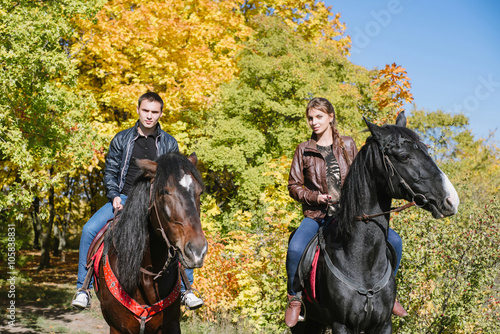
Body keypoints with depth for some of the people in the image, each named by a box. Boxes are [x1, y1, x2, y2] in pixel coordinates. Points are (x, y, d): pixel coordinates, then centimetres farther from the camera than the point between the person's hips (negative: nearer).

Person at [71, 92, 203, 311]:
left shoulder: (169, 143, 6)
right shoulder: (122, 139, 5)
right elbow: (110, 171, 8)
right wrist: (114, 196, -8)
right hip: (123, 199, 0)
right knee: (89, 230, -21)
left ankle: (186, 290, -9)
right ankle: (83, 288, -8)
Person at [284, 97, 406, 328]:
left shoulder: (348, 145, 9)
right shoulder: (304, 150, 5)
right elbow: (294, 186, 7)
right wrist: (316, 197, -10)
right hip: (317, 215, -2)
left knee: (394, 241, -11)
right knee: (295, 248, -32)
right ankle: (294, 298, -5)